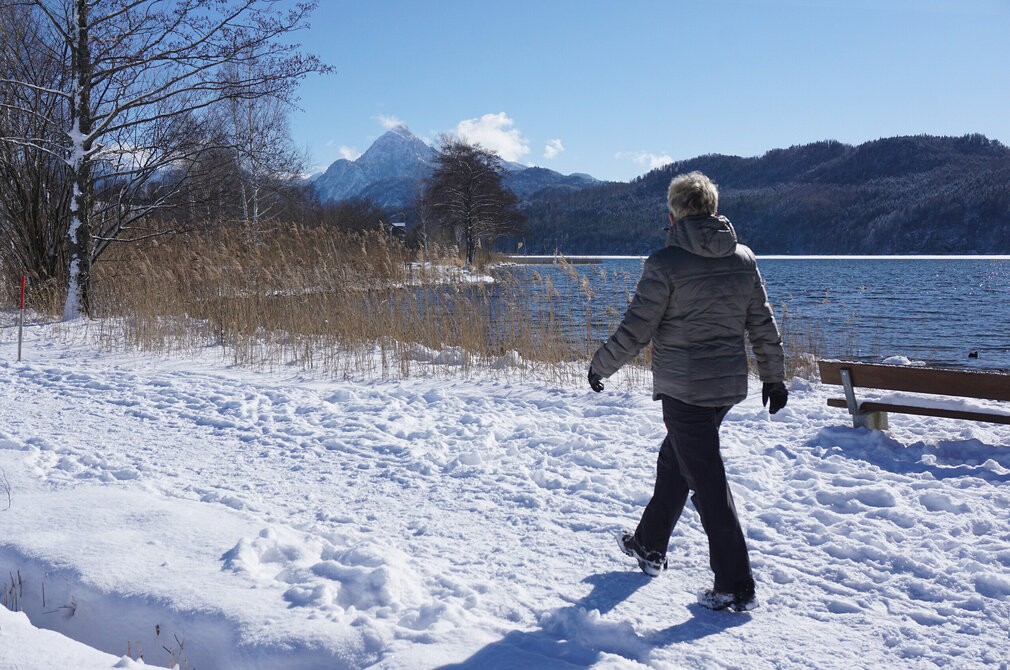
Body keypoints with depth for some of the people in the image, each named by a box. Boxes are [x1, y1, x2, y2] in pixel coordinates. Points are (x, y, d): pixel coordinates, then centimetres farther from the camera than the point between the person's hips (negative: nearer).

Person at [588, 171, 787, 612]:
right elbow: (763, 327, 9)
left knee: (707, 483, -1)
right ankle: (649, 546, 39)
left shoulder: (666, 263, -14)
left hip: (682, 390, -7)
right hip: (729, 387, 7)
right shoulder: (744, 259, 3)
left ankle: (736, 587, 4)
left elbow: (635, 330, -12)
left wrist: (600, 367, 3)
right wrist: (775, 377, 21)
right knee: (674, 460, 24)